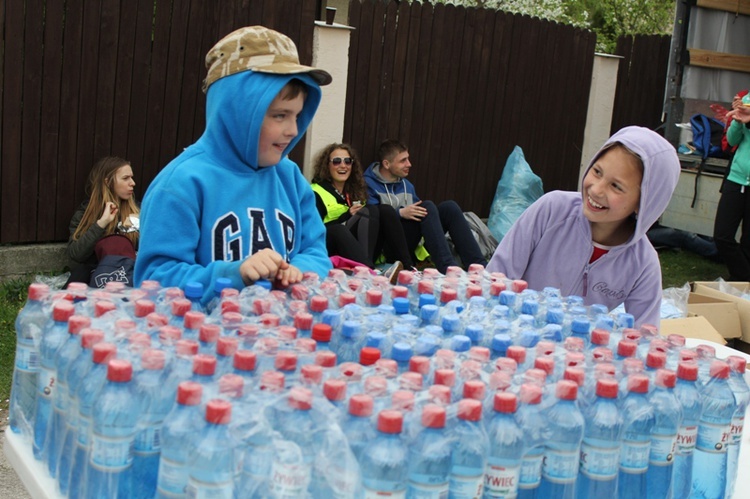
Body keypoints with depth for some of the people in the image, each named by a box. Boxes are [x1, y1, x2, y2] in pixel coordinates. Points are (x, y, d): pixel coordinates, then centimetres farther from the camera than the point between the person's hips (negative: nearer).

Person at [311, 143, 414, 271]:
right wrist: (347, 216, -14)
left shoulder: (355, 190, 21)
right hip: (334, 253, -6)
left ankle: (407, 266, -23)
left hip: (359, 250, 6)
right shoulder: (316, 194, 1)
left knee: (386, 210, -13)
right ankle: (369, 270, -57)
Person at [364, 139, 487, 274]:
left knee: (449, 207, -12)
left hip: (414, 245, 7)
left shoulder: (407, 185, 24)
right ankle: (447, 267, -41)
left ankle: (479, 265, -26)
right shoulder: (369, 185, -1)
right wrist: (400, 213, -23)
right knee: (427, 206, -26)